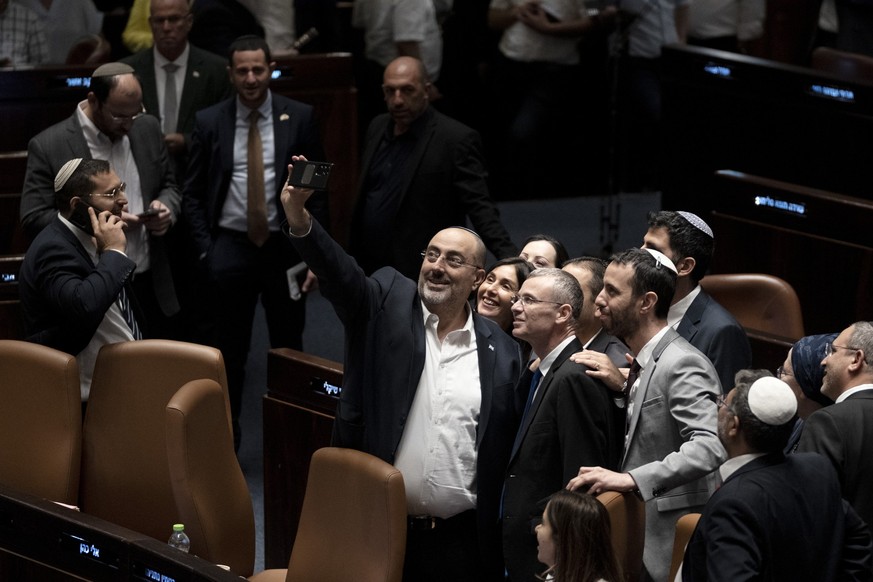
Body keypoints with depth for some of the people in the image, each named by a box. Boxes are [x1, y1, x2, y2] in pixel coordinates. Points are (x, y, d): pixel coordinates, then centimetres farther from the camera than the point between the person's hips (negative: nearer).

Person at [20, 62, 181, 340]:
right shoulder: (48, 147, -9)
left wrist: (166, 208, -6)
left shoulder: (147, 129, 7)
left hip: (152, 287, 5)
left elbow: (168, 186, 18)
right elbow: (33, 220, -11)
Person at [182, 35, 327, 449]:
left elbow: (318, 190, 3)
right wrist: (205, 251, -3)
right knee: (226, 352, 3)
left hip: (285, 247, 0)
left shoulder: (299, 119, 0)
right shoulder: (209, 123, 1)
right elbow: (192, 194, 5)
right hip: (229, 247, 0)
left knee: (289, 350, 8)